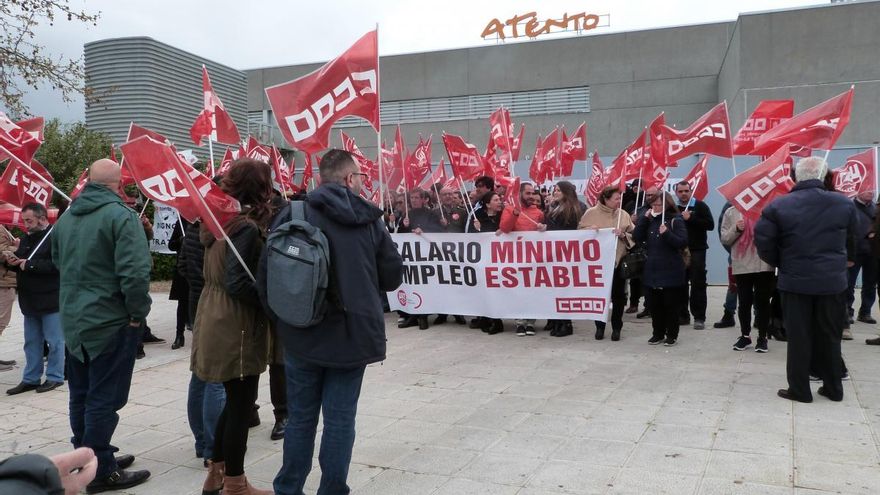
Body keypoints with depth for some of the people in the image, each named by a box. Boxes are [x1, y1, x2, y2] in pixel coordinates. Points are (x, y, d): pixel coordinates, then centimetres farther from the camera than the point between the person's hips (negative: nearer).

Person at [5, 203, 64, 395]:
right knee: (31, 342, 14)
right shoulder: (26, 238, 15)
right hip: (30, 300, 9)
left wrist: (30, 264, -21)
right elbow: (20, 261, 25)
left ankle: (55, 377, 11)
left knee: (54, 341, 1)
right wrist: (12, 261, 3)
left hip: (51, 300, -8)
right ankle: (30, 379, 21)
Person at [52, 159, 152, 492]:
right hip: (111, 320, -7)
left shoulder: (65, 218, 9)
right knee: (103, 399, -1)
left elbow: (58, 263, 21)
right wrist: (138, 312, -13)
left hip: (73, 320, 8)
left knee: (81, 396, 16)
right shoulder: (121, 215, -16)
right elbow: (135, 272, -24)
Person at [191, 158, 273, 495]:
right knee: (241, 405, 3)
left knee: (234, 401, 20)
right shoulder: (248, 228, -18)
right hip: (237, 328, -9)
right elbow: (237, 283, -24)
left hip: (215, 321, 9)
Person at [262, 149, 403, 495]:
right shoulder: (370, 219, -2)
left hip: (303, 333, 1)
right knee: (340, 419, 9)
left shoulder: (293, 215, -6)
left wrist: (280, 315, 13)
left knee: (301, 417, 14)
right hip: (353, 332, 0)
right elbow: (393, 277, 2)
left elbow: (267, 272, -4)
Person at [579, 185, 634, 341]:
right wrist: (589, 230, -15)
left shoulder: (623, 214, 4)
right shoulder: (591, 213, 0)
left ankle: (616, 327, 18)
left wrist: (623, 235, -14)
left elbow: (634, 235, 5)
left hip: (618, 260, 1)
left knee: (618, 295, 5)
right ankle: (600, 326, 20)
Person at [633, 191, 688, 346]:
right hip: (652, 271, 5)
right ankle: (658, 334, 23)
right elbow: (637, 237, -2)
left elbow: (683, 242, -15)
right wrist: (644, 218, -7)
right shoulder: (650, 221, 7)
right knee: (654, 304, 11)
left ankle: (672, 335, 17)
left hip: (671, 272, -5)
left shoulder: (676, 220, -7)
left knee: (671, 305, 5)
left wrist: (667, 233, -27)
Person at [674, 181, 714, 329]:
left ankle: (699, 317, 1)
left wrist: (690, 218, -15)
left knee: (698, 284, -3)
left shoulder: (700, 206, 0)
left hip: (696, 250, -3)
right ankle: (682, 315, 16)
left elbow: (710, 225, -9)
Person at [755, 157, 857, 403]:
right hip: (833, 281, 2)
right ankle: (833, 388, 23)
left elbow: (763, 241, -8)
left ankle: (799, 389, 10)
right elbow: (854, 240, 9)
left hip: (796, 281, -2)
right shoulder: (844, 204, -2)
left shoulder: (779, 205, -9)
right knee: (830, 336, 13)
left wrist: (781, 263, 7)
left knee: (798, 337, 5)